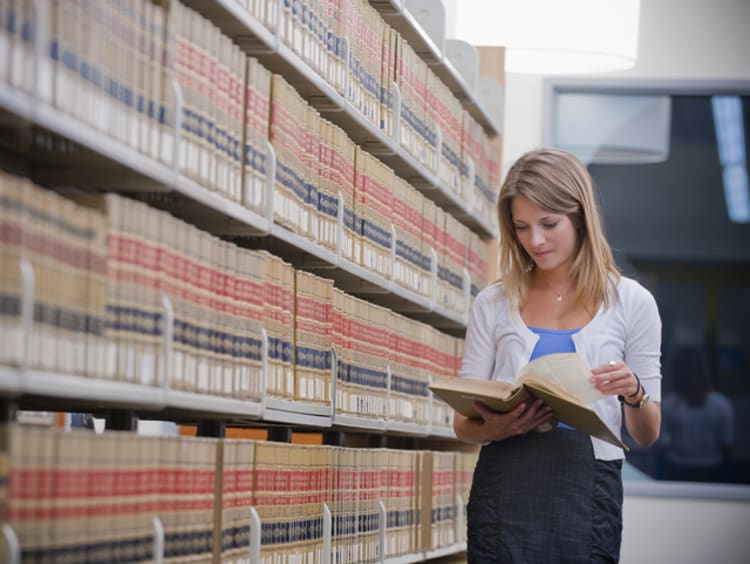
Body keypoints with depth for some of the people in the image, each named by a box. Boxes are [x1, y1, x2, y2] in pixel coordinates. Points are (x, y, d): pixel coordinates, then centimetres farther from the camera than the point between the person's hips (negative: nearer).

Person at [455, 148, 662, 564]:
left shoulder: (630, 302, 6)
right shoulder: (493, 304, 9)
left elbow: (646, 436, 8)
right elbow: (463, 424, 9)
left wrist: (635, 394, -14)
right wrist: (494, 428, -14)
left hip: (587, 492, -1)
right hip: (504, 485, 1)